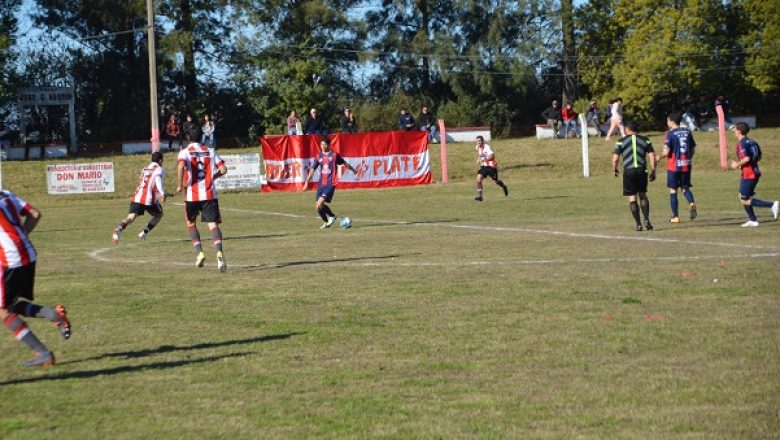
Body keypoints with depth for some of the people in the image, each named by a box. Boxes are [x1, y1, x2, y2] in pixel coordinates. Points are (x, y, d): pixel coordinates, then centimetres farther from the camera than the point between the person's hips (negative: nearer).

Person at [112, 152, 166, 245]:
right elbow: (158, 180, -16)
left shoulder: (144, 169, 26)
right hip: (149, 199, -4)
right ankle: (144, 233, 10)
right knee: (159, 215, 22)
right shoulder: (159, 169, 5)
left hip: (137, 197, 4)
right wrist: (162, 193, -31)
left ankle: (119, 229, -40)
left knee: (131, 217, -9)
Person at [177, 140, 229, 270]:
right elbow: (223, 169, 4)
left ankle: (199, 253, 7)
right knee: (213, 224, -2)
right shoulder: (210, 151, 9)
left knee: (191, 223, 20)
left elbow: (181, 166, -21)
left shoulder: (185, 152, 0)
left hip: (192, 195, -1)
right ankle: (219, 252, -25)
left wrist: (179, 185, -10)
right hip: (210, 194, 1)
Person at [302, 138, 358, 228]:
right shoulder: (319, 156, 9)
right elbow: (312, 169, 11)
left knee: (320, 203, -19)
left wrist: (353, 170, 27)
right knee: (318, 206, 2)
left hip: (331, 184, -5)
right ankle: (326, 222, 24)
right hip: (321, 184, 5)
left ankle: (332, 216, 5)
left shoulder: (334, 155, 0)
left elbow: (344, 163, 14)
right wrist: (307, 182, 5)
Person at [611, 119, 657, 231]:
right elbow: (652, 156, 2)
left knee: (632, 198, 4)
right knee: (643, 195, 17)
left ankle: (638, 224, 2)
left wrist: (614, 170, 15)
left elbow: (615, 158, -2)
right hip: (642, 170, 2)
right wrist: (653, 171, 9)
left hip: (628, 172, -2)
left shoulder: (622, 141, 0)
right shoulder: (645, 140, 7)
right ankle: (647, 220, 1)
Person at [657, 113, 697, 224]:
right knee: (686, 188, 14)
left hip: (673, 166, -4)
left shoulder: (670, 133, -9)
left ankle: (675, 216, 8)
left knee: (673, 190, 7)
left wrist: (659, 157, 5)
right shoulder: (687, 132, 7)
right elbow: (693, 149, 11)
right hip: (686, 165, 4)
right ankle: (692, 203, -17)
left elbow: (666, 152, -15)